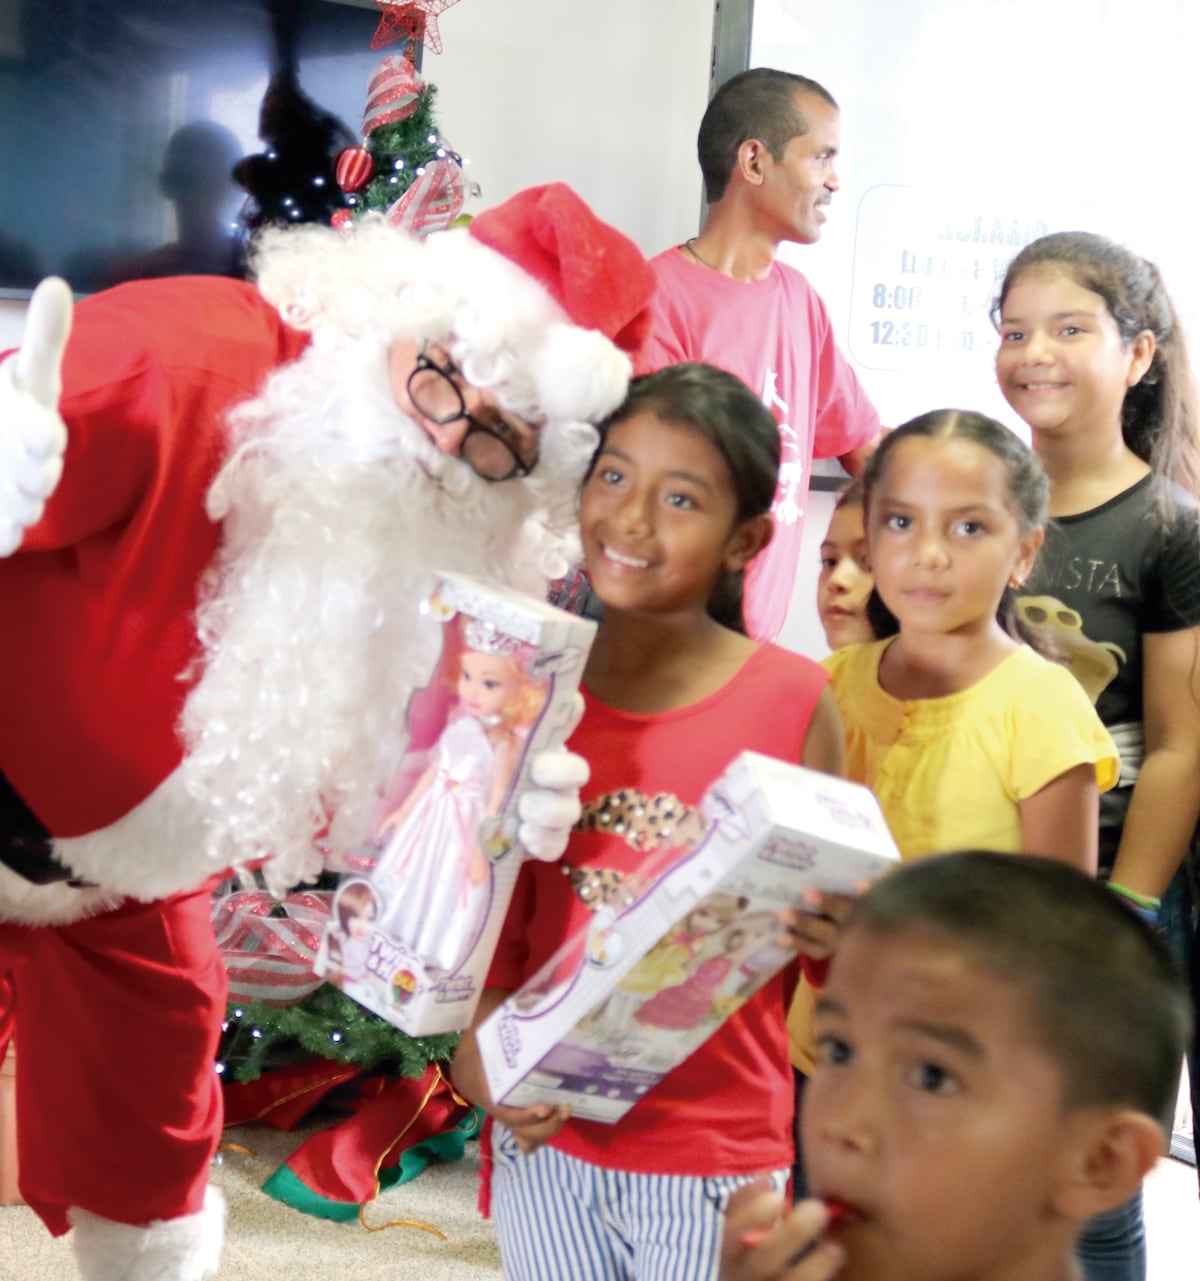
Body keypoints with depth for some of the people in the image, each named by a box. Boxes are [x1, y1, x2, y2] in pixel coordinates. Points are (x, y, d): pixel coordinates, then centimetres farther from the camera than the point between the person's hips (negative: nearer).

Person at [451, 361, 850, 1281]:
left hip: (714, 1163, -2)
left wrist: (840, 939, -22)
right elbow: (494, 917, 6)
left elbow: (826, 933, -1)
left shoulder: (794, 703, -9)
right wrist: (482, 1055, -9)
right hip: (548, 1142, 3)